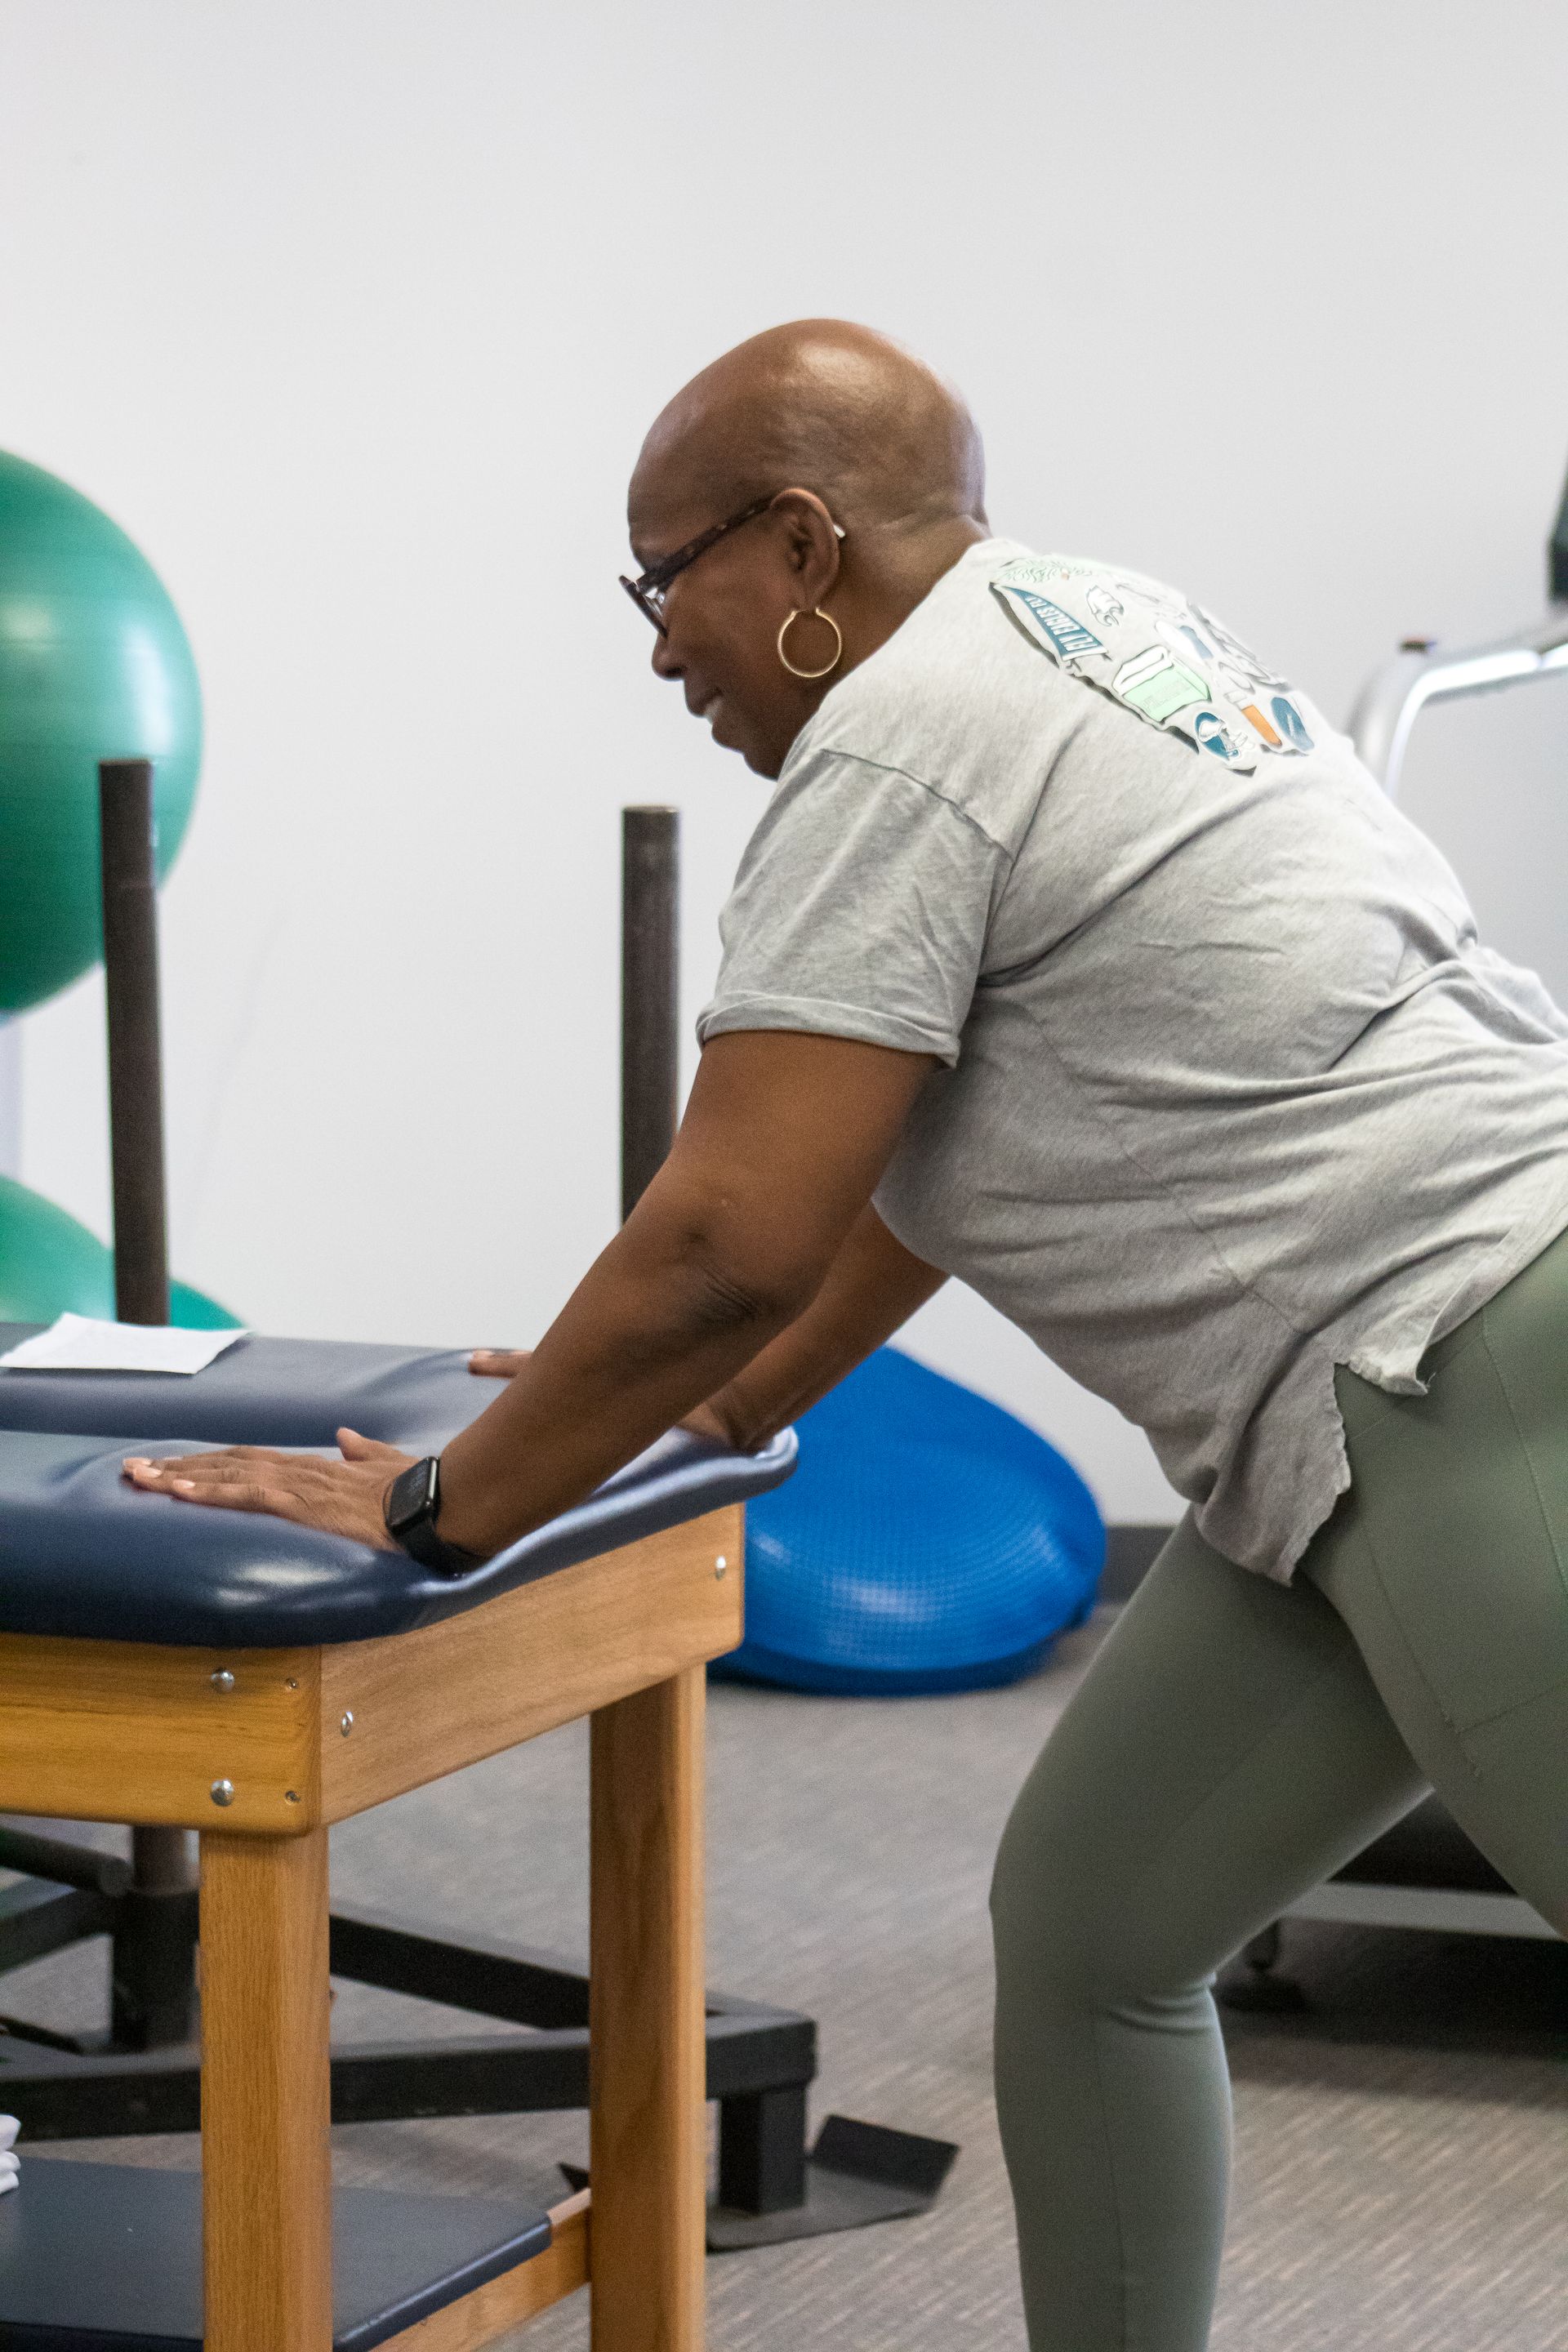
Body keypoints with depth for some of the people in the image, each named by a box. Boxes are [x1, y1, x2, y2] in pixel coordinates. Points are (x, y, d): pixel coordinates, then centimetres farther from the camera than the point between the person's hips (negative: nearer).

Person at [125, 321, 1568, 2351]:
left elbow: (726, 1240, -15)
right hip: (1376, 1423, 10)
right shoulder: (1073, 632, 18)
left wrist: (431, 1512, -4)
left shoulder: (893, 748, -11)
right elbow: (933, 1130, 28)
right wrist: (726, 1408, 34)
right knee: (1087, 1933, 15)